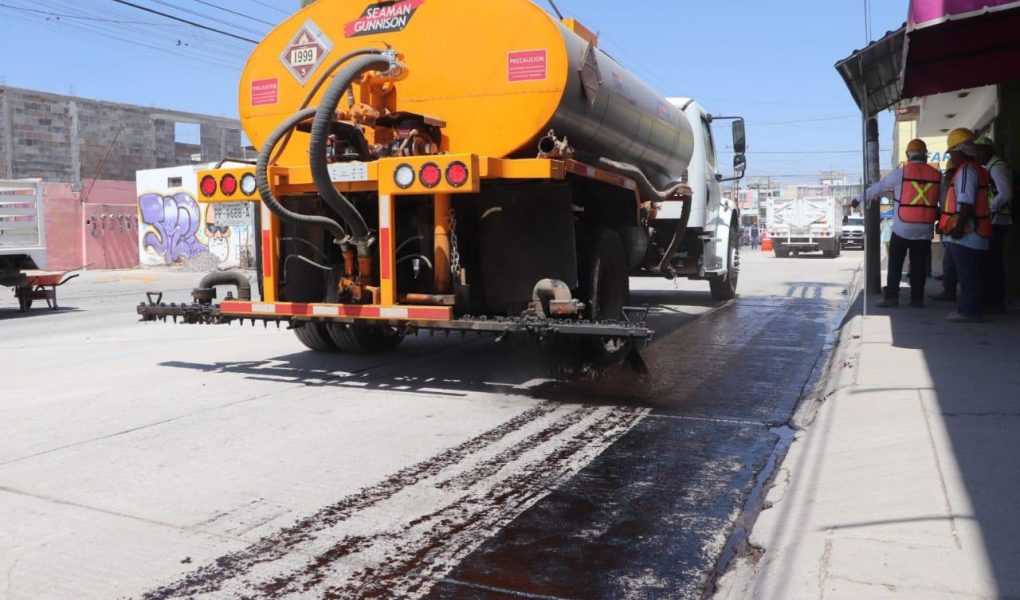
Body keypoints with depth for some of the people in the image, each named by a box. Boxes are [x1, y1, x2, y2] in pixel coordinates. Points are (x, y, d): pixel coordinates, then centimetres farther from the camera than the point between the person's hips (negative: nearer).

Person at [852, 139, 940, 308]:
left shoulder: (900, 173, -4)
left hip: (902, 228, -3)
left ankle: (891, 297, 1)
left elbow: (877, 188, 4)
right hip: (925, 229, 3)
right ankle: (917, 298, 12)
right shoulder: (936, 175, 4)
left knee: (895, 264, 4)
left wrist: (859, 199, 17)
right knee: (919, 265, 10)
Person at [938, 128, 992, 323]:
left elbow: (966, 202, -21)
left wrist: (959, 226, -22)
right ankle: (969, 308, 19)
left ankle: (968, 310, -4)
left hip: (967, 233, -10)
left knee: (968, 275, -7)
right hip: (976, 232, 10)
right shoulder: (978, 169, 18)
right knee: (972, 274, 13)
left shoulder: (966, 170, -13)